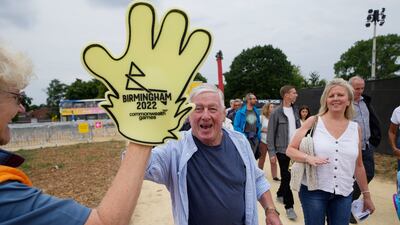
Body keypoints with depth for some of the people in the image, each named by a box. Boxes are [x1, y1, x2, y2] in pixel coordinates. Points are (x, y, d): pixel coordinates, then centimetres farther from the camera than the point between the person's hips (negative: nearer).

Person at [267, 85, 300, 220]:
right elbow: (271, 134, -10)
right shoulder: (276, 112, -12)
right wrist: (272, 152, -13)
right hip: (282, 149, -6)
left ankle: (280, 194, 38)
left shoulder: (295, 110, 7)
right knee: (286, 177, 1)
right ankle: (289, 206, 13)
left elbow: (299, 129, 13)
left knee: (288, 175, 16)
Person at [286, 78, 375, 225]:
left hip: (343, 194, 3)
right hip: (313, 190, -3)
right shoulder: (313, 122, -5)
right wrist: (308, 158, -23)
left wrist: (366, 195, 17)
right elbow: (290, 150, -5)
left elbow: (358, 166, 13)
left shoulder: (356, 129, 5)